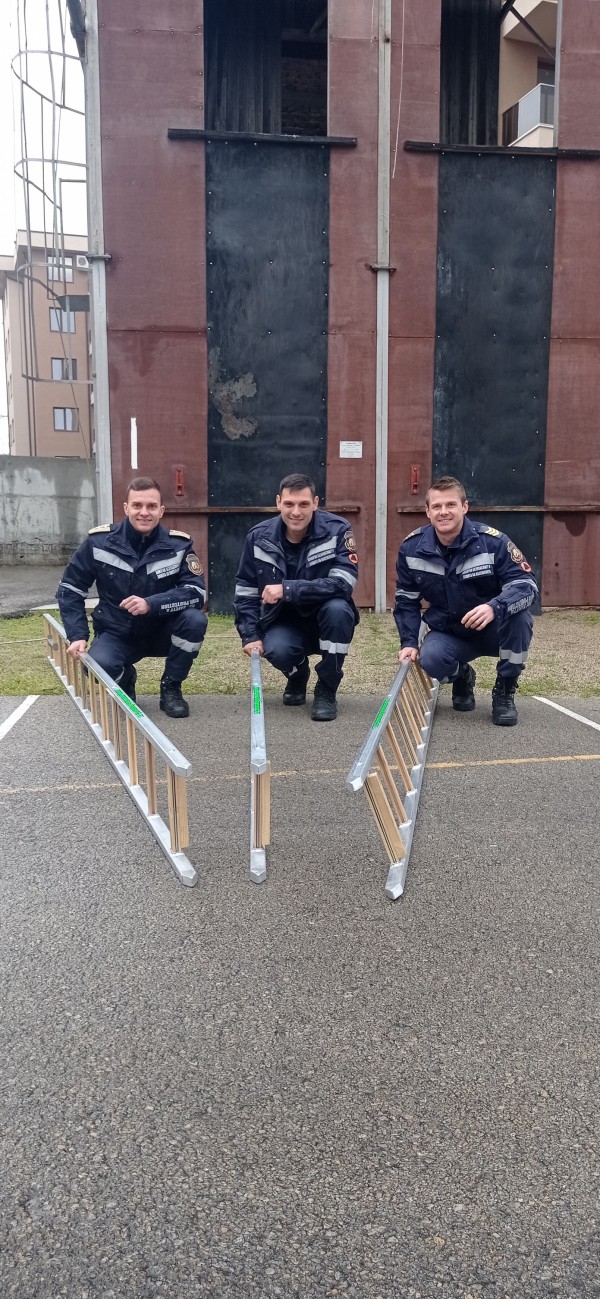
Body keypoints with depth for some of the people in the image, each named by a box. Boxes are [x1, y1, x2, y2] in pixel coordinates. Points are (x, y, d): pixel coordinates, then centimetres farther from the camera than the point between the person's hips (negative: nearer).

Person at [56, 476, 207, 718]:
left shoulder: (178, 544, -13)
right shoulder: (99, 541, -12)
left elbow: (197, 591, -20)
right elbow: (70, 589, -4)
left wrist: (151, 604, -35)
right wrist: (78, 636, -16)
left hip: (162, 631, 1)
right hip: (117, 634, -1)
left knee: (194, 620, -29)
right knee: (98, 666, -32)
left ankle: (171, 688, -4)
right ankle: (125, 680, 9)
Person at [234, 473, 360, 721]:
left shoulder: (337, 530, -16)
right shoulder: (259, 537, -7)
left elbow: (342, 584, -29)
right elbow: (245, 591, 2)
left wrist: (288, 589, -34)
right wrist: (250, 636, -9)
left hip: (325, 624, -1)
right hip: (283, 623, 1)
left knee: (337, 608, -35)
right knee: (277, 651, -32)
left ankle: (326, 691, -13)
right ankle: (297, 676, 10)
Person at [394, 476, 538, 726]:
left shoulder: (492, 541, -19)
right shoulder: (412, 548, -8)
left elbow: (526, 584, -23)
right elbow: (406, 600, 3)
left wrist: (495, 607, -43)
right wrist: (409, 642, -8)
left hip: (494, 630, -1)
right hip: (448, 633, 2)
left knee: (519, 617, -34)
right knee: (430, 659, -31)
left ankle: (505, 691, -8)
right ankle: (461, 676, 11)